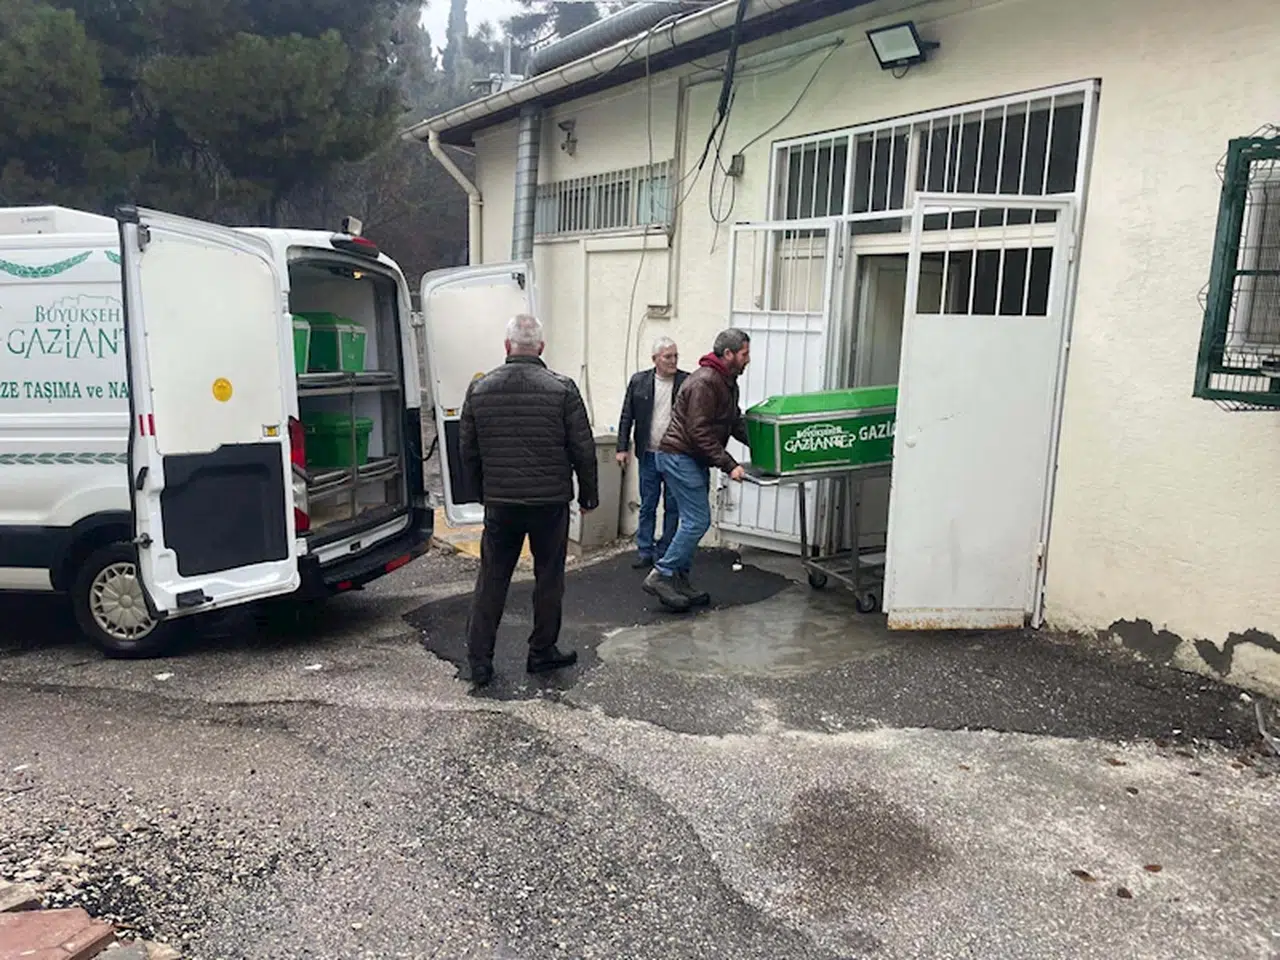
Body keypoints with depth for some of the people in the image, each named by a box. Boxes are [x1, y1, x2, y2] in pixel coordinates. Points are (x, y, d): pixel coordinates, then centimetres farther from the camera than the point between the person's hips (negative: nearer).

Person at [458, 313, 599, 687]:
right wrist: (588, 492, 8)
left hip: (500, 502, 2)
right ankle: (542, 652, 22)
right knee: (549, 578, 11)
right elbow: (583, 448, -5)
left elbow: (468, 449, 9)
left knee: (492, 579, 9)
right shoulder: (562, 389, -7)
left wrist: (479, 492, 21)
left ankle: (479, 660, 11)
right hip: (550, 501, -2)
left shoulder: (480, 388, 2)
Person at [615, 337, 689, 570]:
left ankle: (665, 553, 18)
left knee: (672, 507, 7)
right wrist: (623, 448, 1)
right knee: (647, 506, 8)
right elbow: (627, 417, 6)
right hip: (649, 455, 1)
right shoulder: (639, 381, 2)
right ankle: (645, 552, 17)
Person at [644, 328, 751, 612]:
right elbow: (700, 432, -24)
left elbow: (736, 423, 20)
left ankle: (680, 581, 16)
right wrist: (729, 465, -24)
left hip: (694, 460, 10)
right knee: (698, 520, -12)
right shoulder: (704, 382, -19)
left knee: (693, 521, 10)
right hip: (680, 457, -10)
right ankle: (661, 575, -5)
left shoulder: (727, 382, 14)